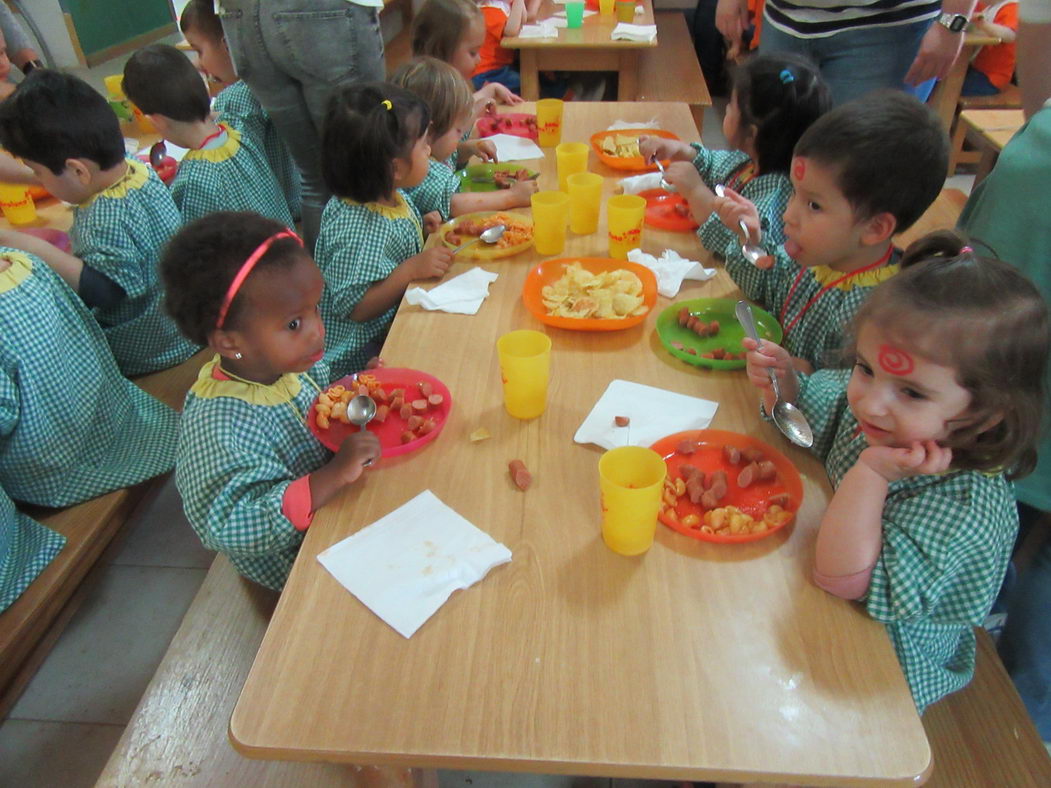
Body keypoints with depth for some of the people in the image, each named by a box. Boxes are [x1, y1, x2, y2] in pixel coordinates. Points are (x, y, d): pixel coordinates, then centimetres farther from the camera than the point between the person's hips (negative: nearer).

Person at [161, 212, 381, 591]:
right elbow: (230, 528, -35)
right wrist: (334, 475, -41)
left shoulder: (294, 362, -9)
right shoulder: (217, 428, -32)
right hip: (298, 561, -7)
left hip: (334, 500, 7)